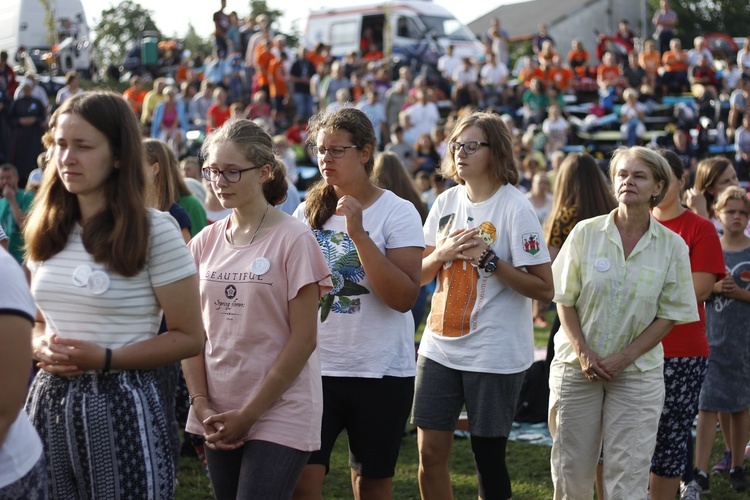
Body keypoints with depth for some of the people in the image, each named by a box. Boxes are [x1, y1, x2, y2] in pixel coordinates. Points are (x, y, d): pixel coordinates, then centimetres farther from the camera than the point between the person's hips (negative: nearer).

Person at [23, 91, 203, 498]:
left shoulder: (154, 231, -8)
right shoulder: (46, 232, 9)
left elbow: (189, 338, -7)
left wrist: (105, 359, -18)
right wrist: (42, 347, -4)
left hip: (119, 406, -5)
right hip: (49, 402, 5)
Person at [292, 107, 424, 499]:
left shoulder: (397, 212, -6)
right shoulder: (308, 211, 5)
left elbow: (404, 297, -18)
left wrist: (359, 234, -22)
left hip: (381, 374, -2)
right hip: (315, 368, 2)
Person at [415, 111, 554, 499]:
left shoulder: (515, 209, -10)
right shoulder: (446, 202, 8)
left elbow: (544, 289, -13)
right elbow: (419, 275, 12)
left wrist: (488, 259, -20)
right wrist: (443, 253, -8)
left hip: (494, 354, -5)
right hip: (441, 346, 5)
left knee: (488, 456, 4)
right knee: (430, 452, 4)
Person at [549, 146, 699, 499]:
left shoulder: (672, 246, -1)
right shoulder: (585, 233, -1)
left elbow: (669, 315, -1)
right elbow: (565, 300, 1)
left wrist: (624, 357, -11)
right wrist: (584, 353, -11)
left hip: (637, 373, 0)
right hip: (577, 366, 1)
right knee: (570, 470, 5)